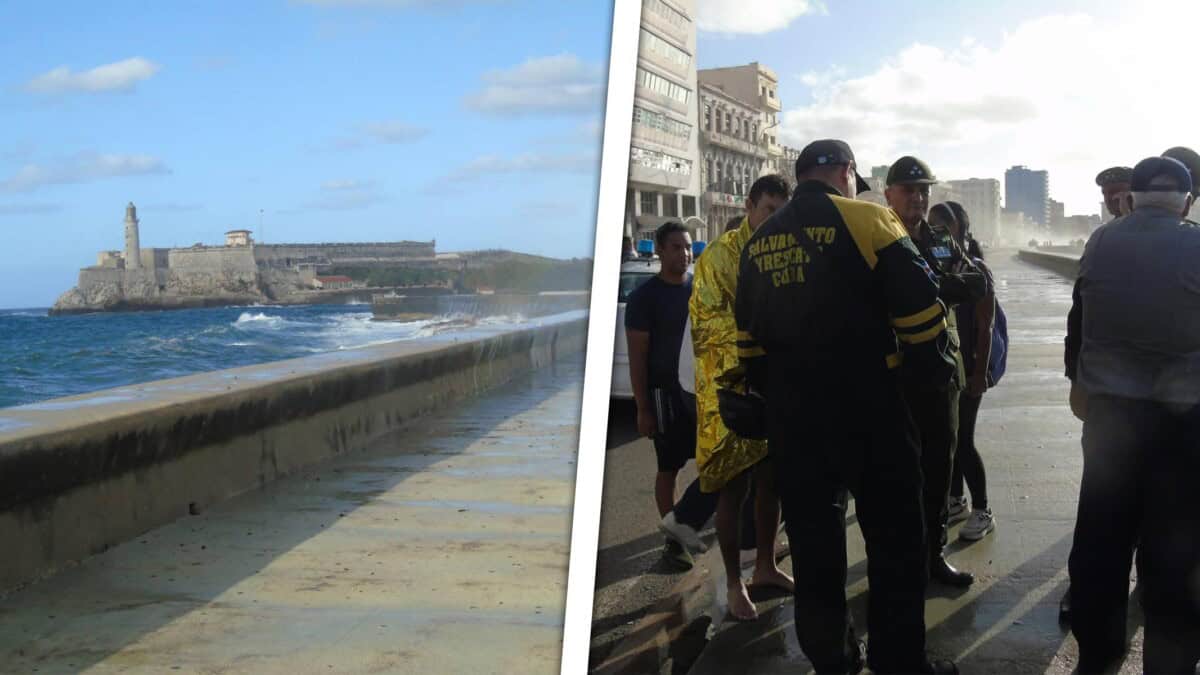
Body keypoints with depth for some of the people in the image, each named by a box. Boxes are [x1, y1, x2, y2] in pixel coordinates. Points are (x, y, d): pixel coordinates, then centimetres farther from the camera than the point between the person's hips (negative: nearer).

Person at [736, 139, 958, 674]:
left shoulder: (759, 242, 11)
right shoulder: (865, 220, -6)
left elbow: (747, 334, 16)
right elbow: (918, 305, -11)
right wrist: (934, 369, 3)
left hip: (791, 413, 5)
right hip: (867, 407, -5)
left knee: (813, 540, 13)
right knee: (894, 538, 7)